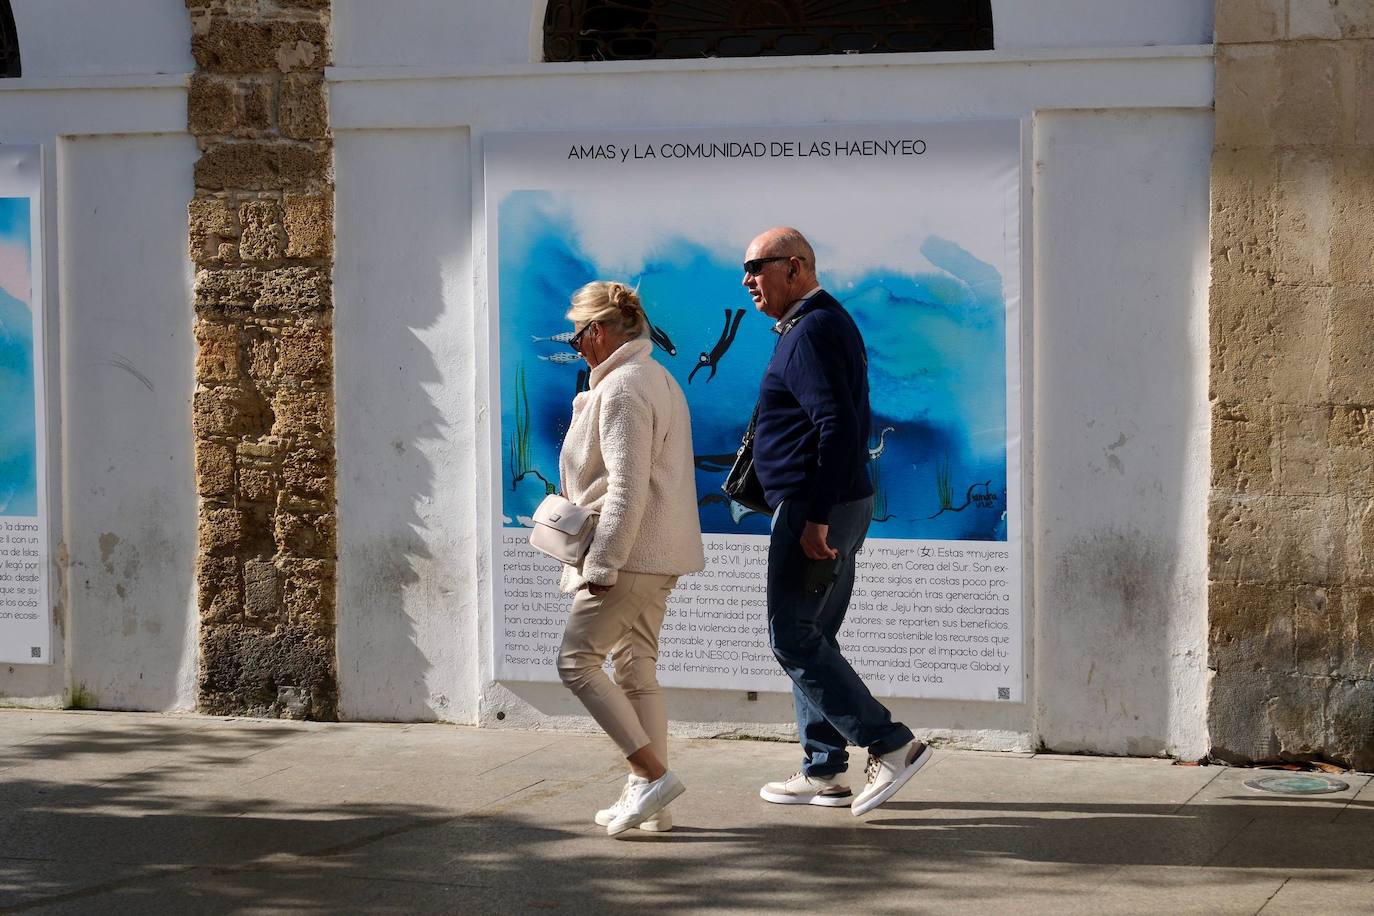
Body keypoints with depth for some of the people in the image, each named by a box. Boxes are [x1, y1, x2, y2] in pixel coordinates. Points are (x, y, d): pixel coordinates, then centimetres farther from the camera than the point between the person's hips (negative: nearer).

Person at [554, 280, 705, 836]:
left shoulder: (622, 389, -15)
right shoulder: (659, 381, 18)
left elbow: (627, 488, -21)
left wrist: (602, 563, -20)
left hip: (629, 554, -10)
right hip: (661, 555, 10)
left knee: (576, 660, -6)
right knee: (637, 670, 11)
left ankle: (652, 775, -13)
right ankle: (647, 801, 10)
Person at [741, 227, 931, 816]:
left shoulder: (811, 333, -15)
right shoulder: (827, 323, 18)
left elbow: (838, 428, -24)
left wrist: (816, 518, -26)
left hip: (813, 506, -11)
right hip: (844, 504, 11)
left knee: (794, 639, -8)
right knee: (812, 638, 13)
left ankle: (892, 745, -10)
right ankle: (823, 772, 17)